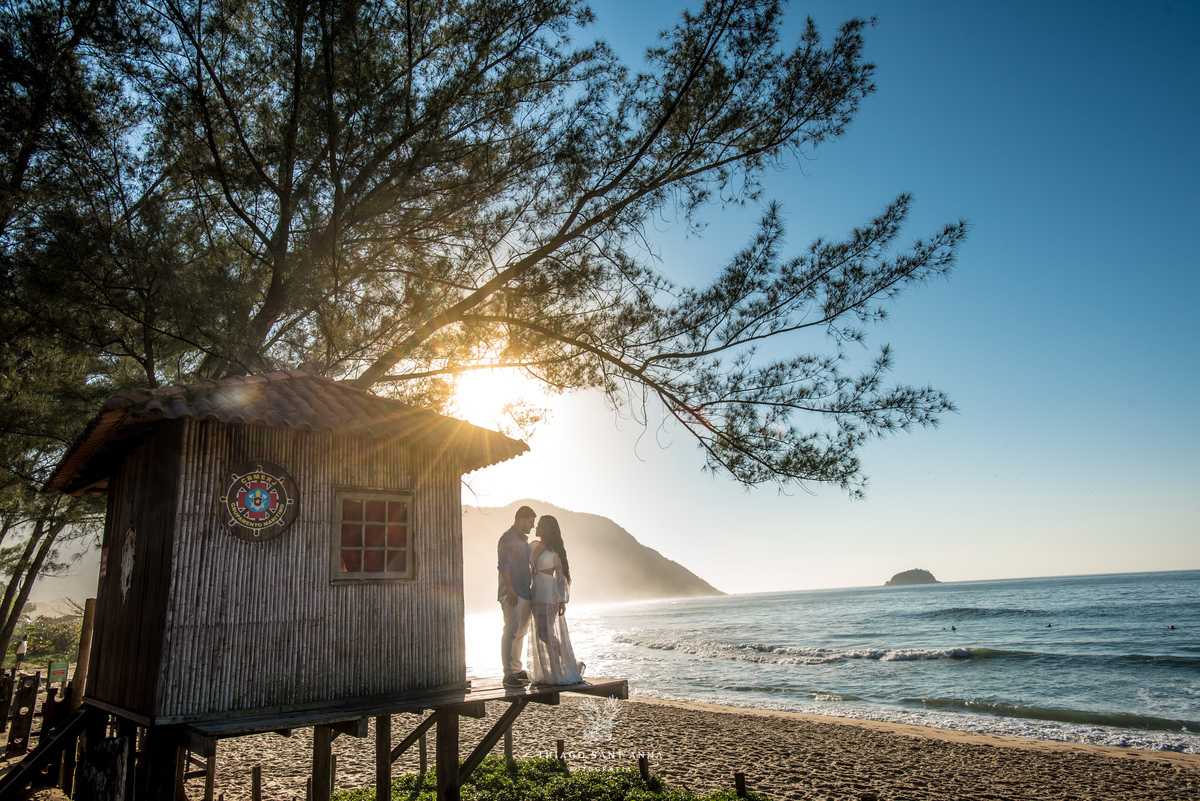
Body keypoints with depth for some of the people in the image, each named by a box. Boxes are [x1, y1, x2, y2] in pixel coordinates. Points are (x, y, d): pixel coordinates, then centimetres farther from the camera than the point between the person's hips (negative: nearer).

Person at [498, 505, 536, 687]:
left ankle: (517, 670, 21)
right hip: (512, 594, -9)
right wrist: (510, 590, -24)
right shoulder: (508, 538, -9)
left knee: (521, 632, 13)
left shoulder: (523, 540, 21)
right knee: (511, 631, -11)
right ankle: (508, 674, -10)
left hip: (525, 593, 9)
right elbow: (503, 566, -17)